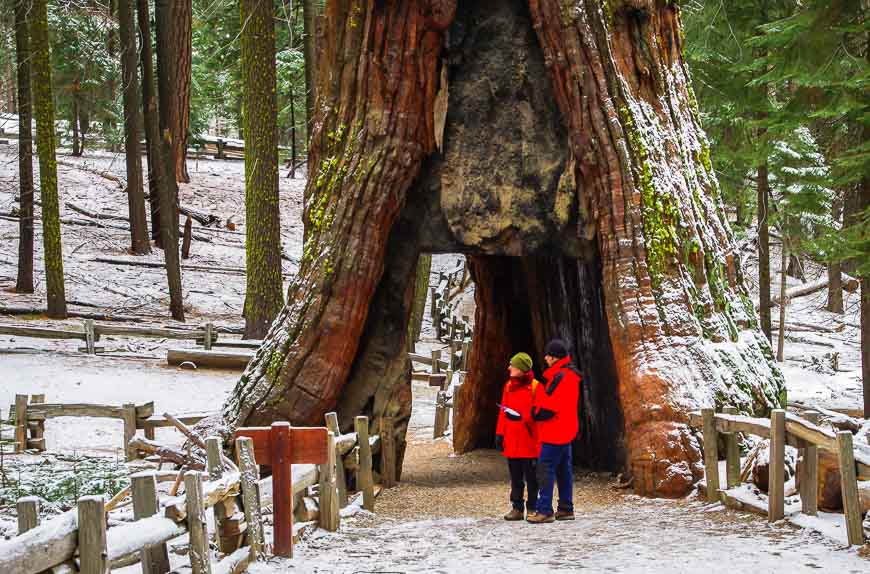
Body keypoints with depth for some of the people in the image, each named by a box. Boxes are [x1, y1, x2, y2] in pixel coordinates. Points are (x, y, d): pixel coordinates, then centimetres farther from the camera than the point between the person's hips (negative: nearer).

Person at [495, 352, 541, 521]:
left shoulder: (535, 387, -7)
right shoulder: (509, 386, 11)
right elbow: (503, 412, 13)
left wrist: (521, 417, -23)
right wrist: (500, 434, 9)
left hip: (530, 441, -6)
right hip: (512, 440, 6)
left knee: (531, 477, 2)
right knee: (515, 477, 8)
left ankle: (532, 508, 9)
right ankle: (517, 508, 13)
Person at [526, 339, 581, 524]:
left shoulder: (561, 376, -19)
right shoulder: (569, 374, 15)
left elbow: (551, 406, -21)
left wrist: (536, 413, -5)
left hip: (555, 431, -11)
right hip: (565, 431, 11)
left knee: (545, 468, -10)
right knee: (564, 469, 14)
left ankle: (544, 510, -11)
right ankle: (566, 508, 19)